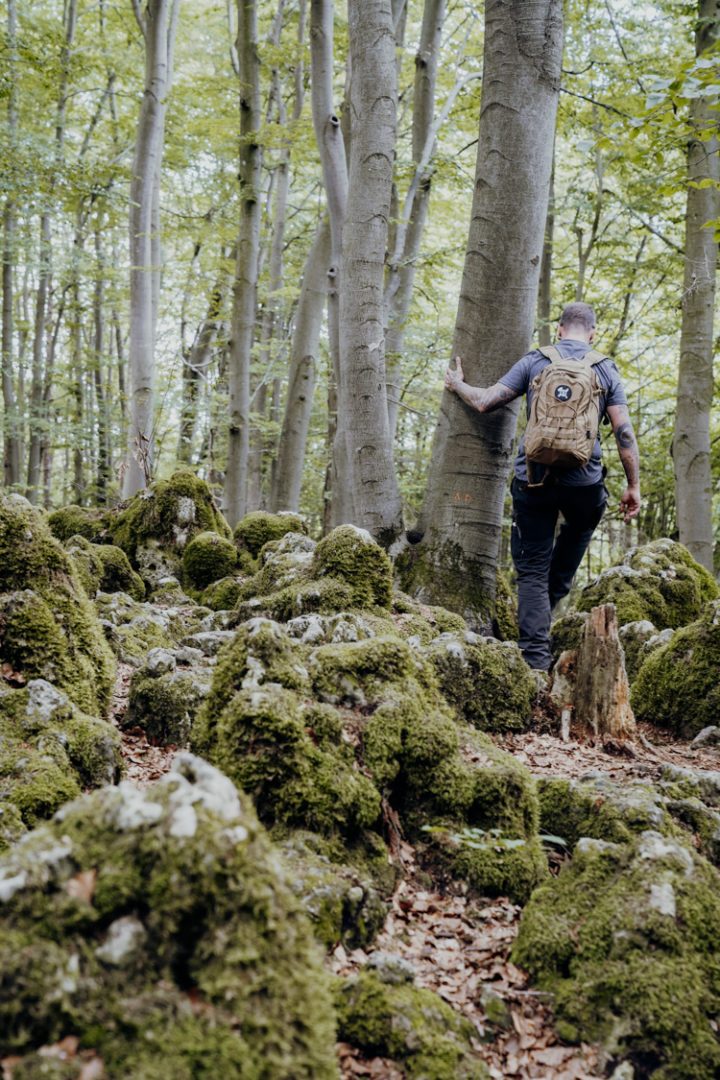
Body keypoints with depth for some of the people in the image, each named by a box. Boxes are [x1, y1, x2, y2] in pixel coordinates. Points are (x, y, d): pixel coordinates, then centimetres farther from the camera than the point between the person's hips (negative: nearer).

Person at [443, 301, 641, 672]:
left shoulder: (534, 361, 4)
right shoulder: (606, 370, 6)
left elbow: (485, 402, 1)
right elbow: (625, 433, 0)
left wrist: (457, 385, 21)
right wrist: (633, 485, 7)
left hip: (533, 480, 0)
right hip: (583, 484, 1)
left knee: (532, 569, 7)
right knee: (578, 529, 35)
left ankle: (536, 653, 2)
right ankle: (553, 596, 35)